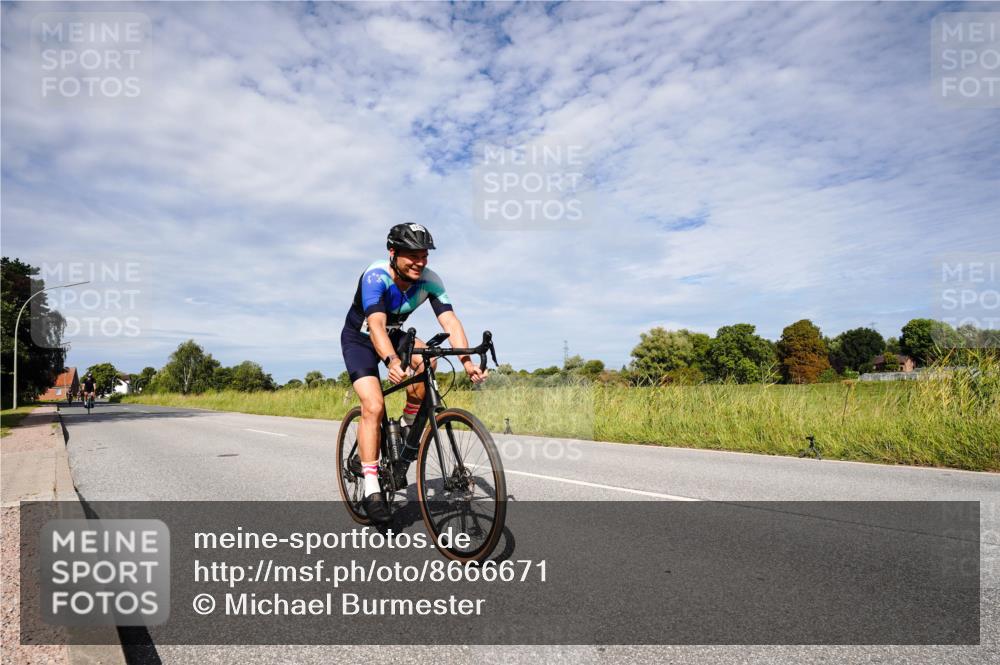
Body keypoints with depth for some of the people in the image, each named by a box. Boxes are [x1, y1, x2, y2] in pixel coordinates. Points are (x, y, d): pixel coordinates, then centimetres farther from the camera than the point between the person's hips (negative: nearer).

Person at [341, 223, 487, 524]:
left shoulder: (429, 280, -19)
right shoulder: (376, 276, -32)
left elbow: (450, 322, -28)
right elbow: (376, 325, -44)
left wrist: (466, 361, -44)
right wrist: (391, 361, -62)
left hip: (394, 335, 4)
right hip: (359, 339, -4)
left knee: (425, 358, -28)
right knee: (373, 406, -20)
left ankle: (409, 426, -5)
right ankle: (371, 488, -11)